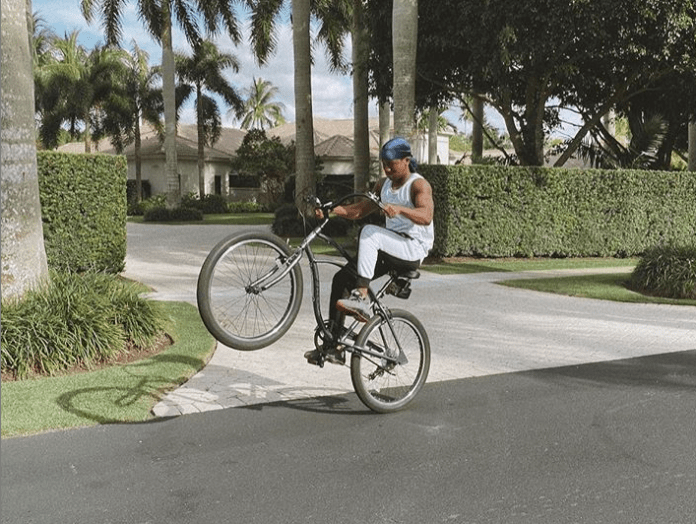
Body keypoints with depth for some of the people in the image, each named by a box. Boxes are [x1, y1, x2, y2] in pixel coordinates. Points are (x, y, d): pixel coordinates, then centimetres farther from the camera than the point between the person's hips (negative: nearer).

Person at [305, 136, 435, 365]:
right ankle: (333, 346, 1)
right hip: (389, 251, 8)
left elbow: (426, 216, -25)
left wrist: (400, 209, -43)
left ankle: (362, 297, -37)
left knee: (370, 232, -32)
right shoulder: (384, 185, 18)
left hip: (413, 249, -8)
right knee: (342, 278, -3)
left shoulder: (419, 185, -6)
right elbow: (359, 210, 16)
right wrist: (330, 210, 0)